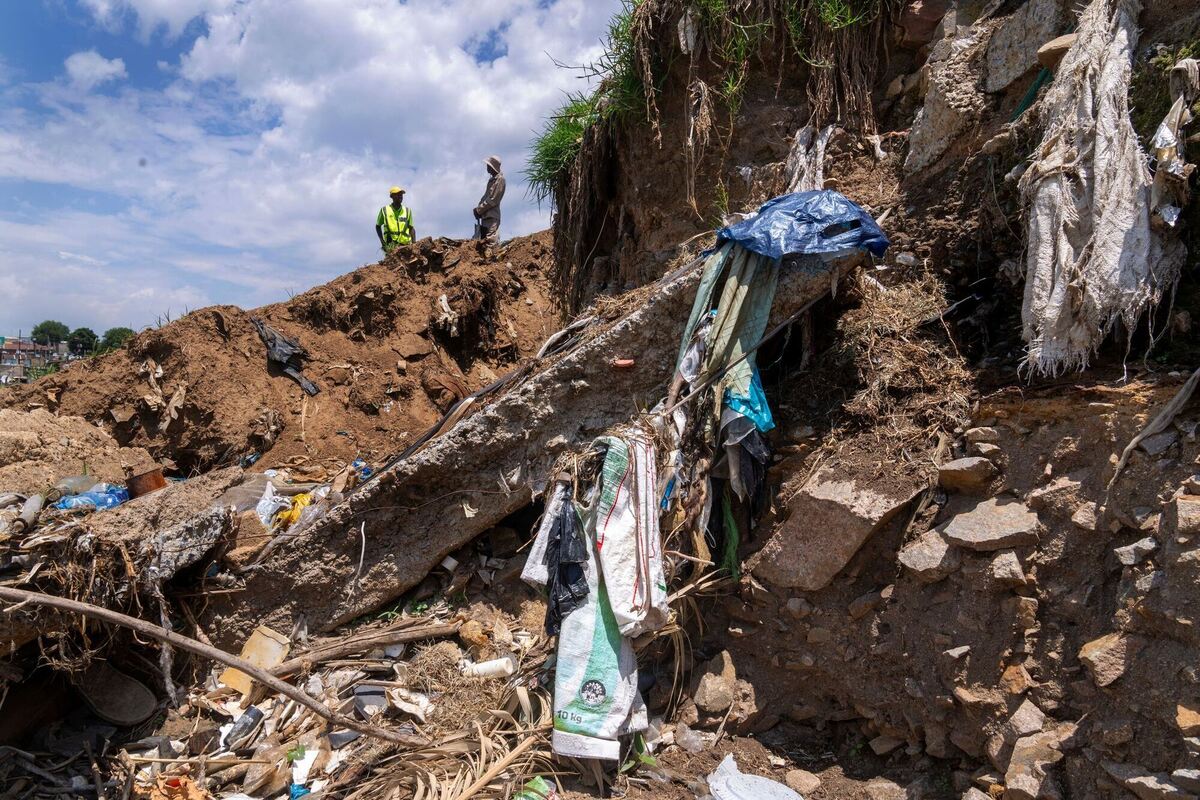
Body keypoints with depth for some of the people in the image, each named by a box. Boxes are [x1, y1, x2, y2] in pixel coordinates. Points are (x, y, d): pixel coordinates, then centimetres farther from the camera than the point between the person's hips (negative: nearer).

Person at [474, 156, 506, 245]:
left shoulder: (499, 179, -10)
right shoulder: (492, 179, 18)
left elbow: (493, 199, -16)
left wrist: (479, 210, -10)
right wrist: (478, 208, 5)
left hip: (492, 217, -10)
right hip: (486, 215, 10)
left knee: (490, 242, -13)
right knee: (483, 240, 8)